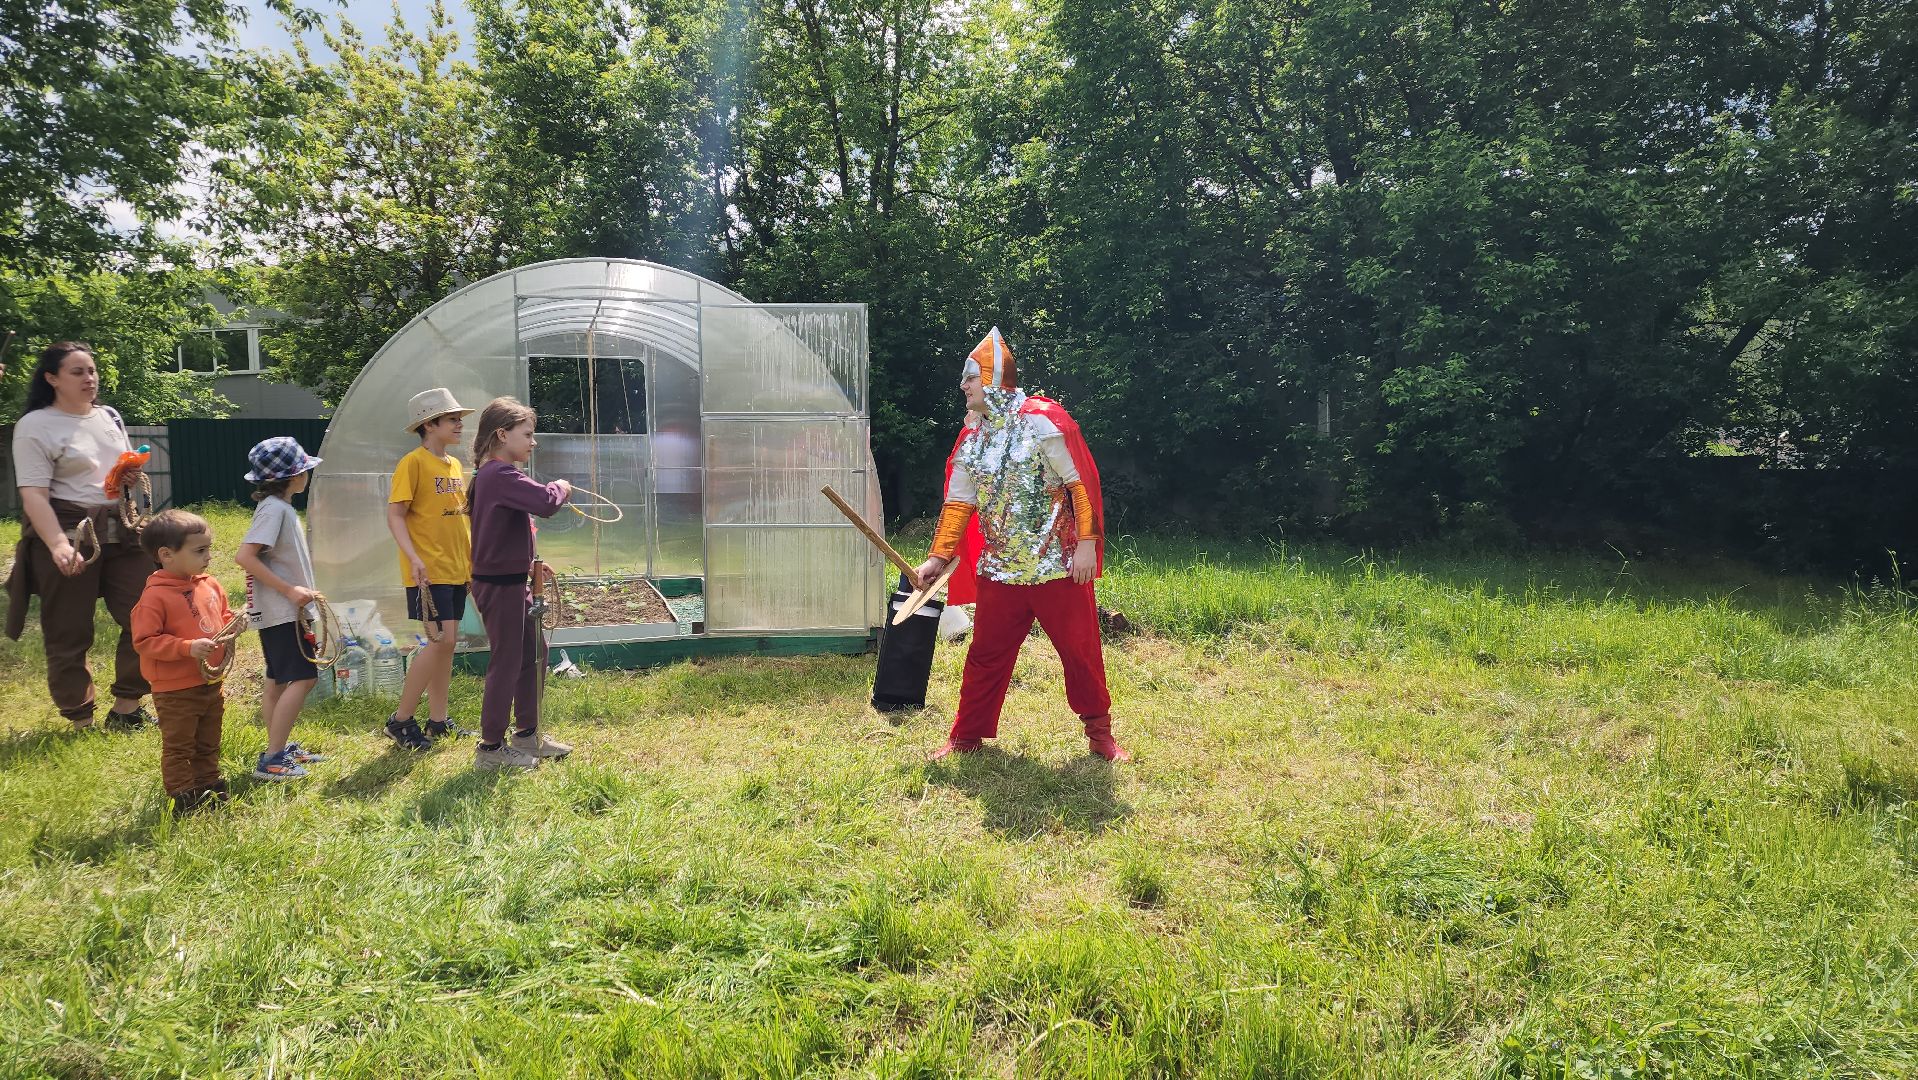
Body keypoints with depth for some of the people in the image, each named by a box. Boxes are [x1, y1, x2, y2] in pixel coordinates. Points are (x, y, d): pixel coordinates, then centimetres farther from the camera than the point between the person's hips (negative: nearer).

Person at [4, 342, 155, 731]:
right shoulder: (35, 426, -7)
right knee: (69, 635, 3)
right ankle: (81, 722, 15)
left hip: (122, 532, 6)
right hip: (69, 534, -6)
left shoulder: (110, 417, 13)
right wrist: (59, 545, -30)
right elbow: (33, 495, -16)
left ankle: (126, 709, 19)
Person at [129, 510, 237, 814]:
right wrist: (188, 648, -28)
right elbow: (144, 641, -20)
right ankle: (184, 797, 16)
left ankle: (209, 787, 33)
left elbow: (223, 616, 19)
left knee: (208, 745, 20)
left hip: (212, 684, 7)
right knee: (178, 748, 6)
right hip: (176, 691, -7)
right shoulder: (155, 596, -17)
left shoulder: (210, 585, 4)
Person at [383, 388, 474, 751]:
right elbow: (395, 514, -14)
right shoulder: (413, 463, -10)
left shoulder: (455, 465, 13)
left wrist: (473, 555, 17)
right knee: (441, 640, -12)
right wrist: (413, 557, -24)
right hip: (429, 570, -8)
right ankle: (400, 719, 2)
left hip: (456, 568, 8)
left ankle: (438, 721, 18)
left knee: (447, 643, 9)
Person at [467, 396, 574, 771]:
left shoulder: (494, 475, 13)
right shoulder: (501, 475, -21)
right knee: (507, 663, 0)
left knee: (533, 653, 18)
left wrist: (529, 564, 11)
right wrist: (561, 487, -12)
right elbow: (546, 502, -34)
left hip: (512, 582, 10)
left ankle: (528, 736, 30)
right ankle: (490, 749, 13)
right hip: (500, 585, -10)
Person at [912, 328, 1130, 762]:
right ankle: (966, 737, 23)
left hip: (1058, 566, -5)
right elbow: (959, 503, 12)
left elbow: (1082, 482, -11)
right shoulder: (972, 439, 8)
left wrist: (1086, 543, -15)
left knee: (1081, 653, 6)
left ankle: (1100, 734, 23)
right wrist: (938, 556, 5)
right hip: (999, 569, 5)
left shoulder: (1041, 421, -11)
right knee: (985, 656, 9)